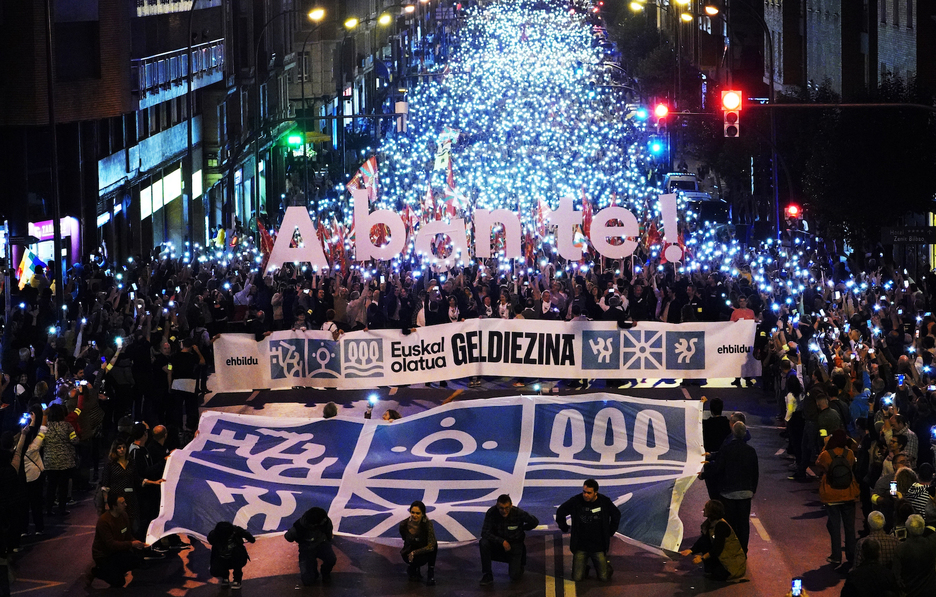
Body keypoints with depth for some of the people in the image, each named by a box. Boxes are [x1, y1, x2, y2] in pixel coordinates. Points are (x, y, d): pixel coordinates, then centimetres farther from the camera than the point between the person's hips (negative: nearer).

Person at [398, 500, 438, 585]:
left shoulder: (428, 524, -26)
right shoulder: (403, 525, -18)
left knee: (433, 543, -32)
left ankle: (431, 571, -14)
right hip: (410, 552, 2)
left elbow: (431, 546, -26)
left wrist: (414, 552, -21)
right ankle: (413, 567, 6)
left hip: (424, 551, -2)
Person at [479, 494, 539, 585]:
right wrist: (502, 541, -27)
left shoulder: (518, 513, -21)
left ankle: (518, 566, 25)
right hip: (497, 542, 1)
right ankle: (487, 575, -18)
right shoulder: (491, 513, -20)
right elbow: (484, 533, -22)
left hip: (514, 544, -1)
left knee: (514, 576, -14)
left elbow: (534, 522, -4)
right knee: (483, 543, -32)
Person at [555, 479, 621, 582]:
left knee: (604, 577, 0)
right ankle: (584, 567, 30)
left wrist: (610, 532, 12)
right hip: (580, 547, 0)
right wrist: (565, 529, 8)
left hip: (599, 546, 0)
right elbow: (560, 513, 9)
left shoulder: (605, 502, -6)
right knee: (577, 578, -3)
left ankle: (606, 564, 33)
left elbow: (616, 515, 14)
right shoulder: (575, 501, -8)